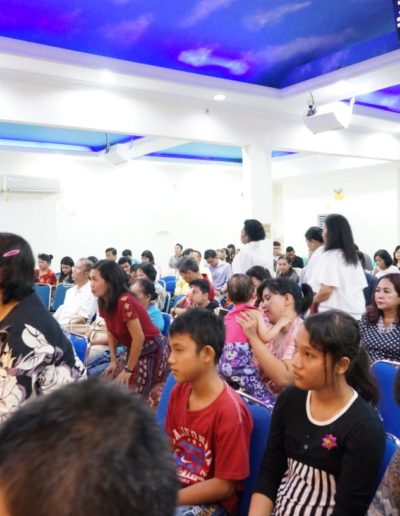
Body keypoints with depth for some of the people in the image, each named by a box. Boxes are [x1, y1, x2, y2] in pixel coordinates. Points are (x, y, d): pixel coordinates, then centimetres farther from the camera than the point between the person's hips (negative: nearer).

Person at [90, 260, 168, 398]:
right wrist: (113, 361, 4)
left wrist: (128, 370, -15)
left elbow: (139, 338, -25)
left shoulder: (124, 302, -28)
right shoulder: (104, 302, -3)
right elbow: (112, 333, 10)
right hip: (134, 350, 8)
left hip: (152, 352, -8)